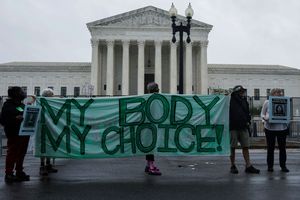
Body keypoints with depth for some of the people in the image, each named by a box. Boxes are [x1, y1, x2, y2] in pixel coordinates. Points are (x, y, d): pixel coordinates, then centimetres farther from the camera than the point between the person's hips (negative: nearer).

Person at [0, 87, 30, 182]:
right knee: (12, 154, -2)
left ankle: (19, 172, 24)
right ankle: (9, 174, 7)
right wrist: (15, 119, -23)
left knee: (21, 154, 13)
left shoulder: (22, 105, 14)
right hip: (14, 134, -7)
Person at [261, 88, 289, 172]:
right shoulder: (267, 102, 3)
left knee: (282, 147, 4)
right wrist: (265, 118, -16)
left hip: (282, 127, 1)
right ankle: (270, 166, 15)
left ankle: (283, 166, 16)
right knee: (270, 147, 5)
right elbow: (262, 114, 6)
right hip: (270, 128, -1)